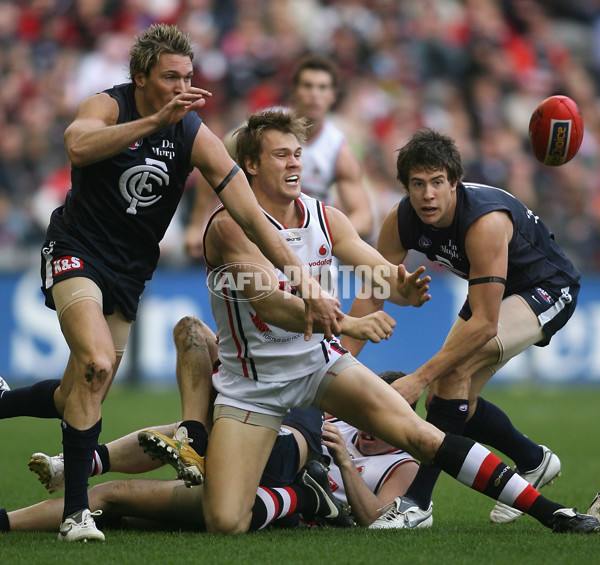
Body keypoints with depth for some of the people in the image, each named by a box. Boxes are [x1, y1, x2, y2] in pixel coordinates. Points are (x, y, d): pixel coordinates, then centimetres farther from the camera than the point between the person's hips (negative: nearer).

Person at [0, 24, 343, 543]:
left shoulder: (194, 135, -9)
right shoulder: (109, 106, -13)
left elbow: (252, 216, -12)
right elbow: (78, 148, -37)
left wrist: (305, 280, -21)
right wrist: (157, 119, -43)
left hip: (129, 271, 5)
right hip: (77, 252, -5)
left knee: (77, 401, 6)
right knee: (96, 364, -27)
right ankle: (75, 512, -19)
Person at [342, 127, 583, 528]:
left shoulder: (485, 221, -37)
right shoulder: (401, 221, -18)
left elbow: (485, 324, -37)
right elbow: (371, 296, -10)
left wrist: (419, 378, -38)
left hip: (548, 288, -8)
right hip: (494, 292, 8)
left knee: (454, 373, -27)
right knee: (450, 397, 5)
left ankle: (417, 502, -24)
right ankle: (534, 462, 31)